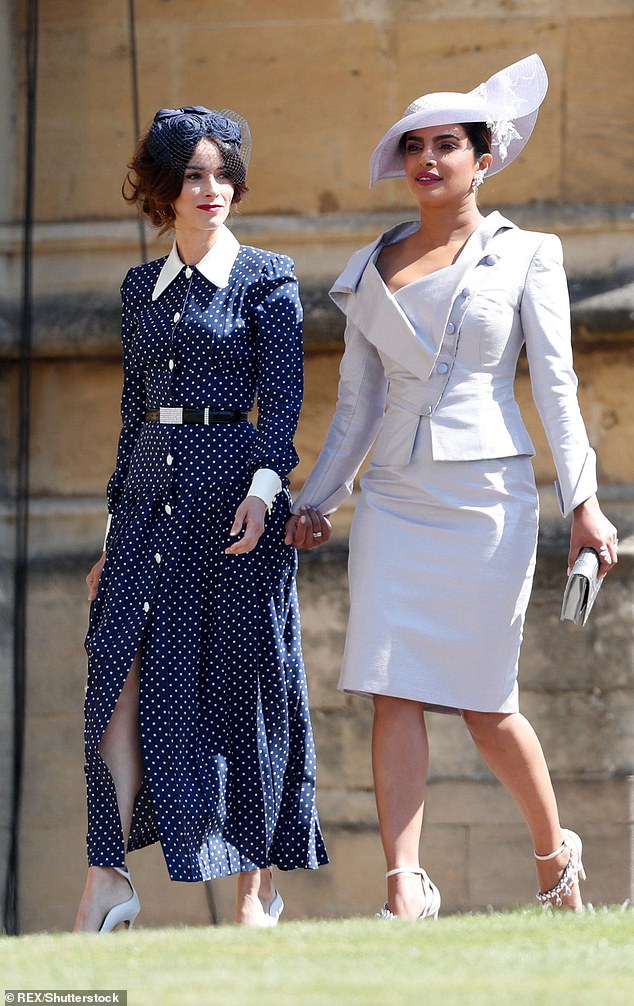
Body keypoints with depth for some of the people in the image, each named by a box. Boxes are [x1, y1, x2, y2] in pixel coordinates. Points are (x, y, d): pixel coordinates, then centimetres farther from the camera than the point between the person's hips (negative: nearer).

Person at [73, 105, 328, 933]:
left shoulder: (266, 280, 1)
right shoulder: (143, 287, 15)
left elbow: (282, 396, -7)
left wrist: (264, 485, -22)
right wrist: (116, 517, 16)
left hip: (233, 487, -4)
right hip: (152, 490, 4)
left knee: (240, 681, -1)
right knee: (122, 674, -9)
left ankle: (258, 884, 7)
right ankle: (109, 876, -10)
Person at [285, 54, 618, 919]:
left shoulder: (523, 257, 3)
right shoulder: (373, 270, 13)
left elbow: (555, 383, -2)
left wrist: (584, 500, -10)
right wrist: (317, 499, 15)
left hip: (488, 496, -3)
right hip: (396, 501, 3)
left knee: (484, 703, 0)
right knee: (394, 693, -9)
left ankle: (556, 854, 24)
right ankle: (405, 889, -11)